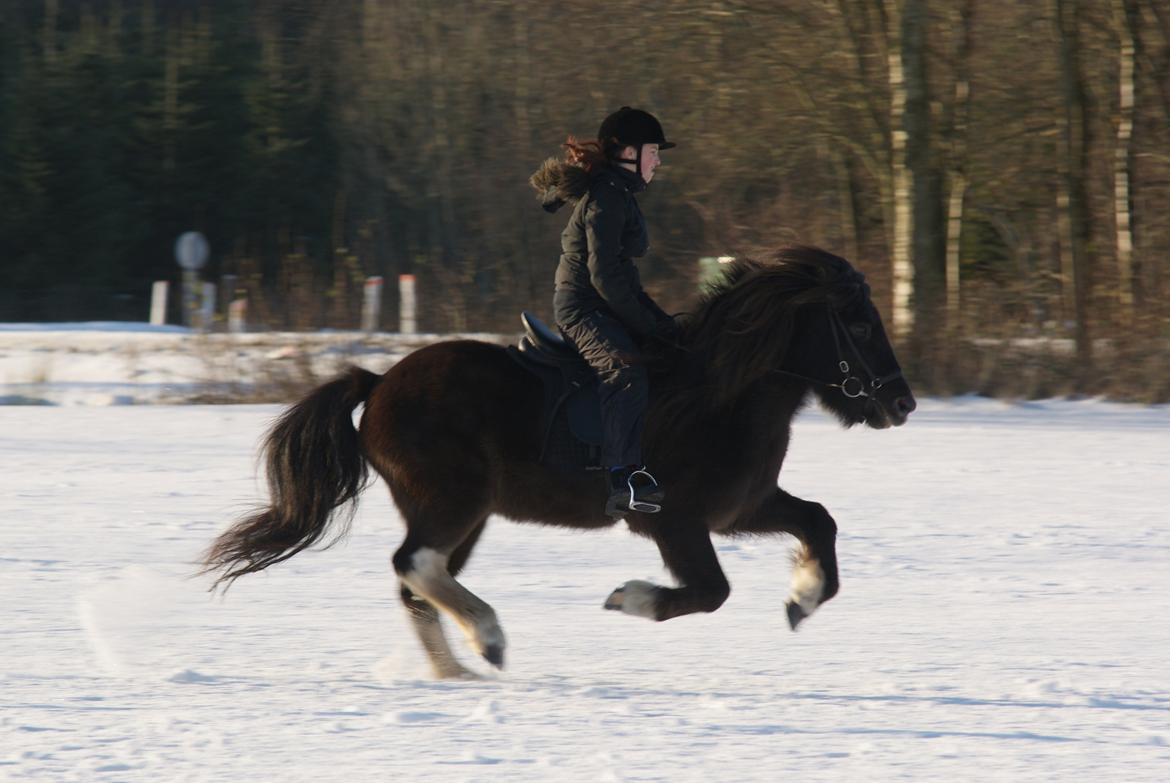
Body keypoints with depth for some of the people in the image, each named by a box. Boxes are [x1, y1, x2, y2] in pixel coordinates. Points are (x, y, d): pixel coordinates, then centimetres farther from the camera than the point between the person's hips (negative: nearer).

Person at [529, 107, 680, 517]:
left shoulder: (619, 193, 18)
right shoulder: (607, 197, -14)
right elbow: (604, 275, -21)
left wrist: (664, 324, 19)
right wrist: (647, 326, -16)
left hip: (605, 307, 11)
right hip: (583, 308, -11)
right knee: (626, 371, -32)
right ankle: (621, 477, -44)